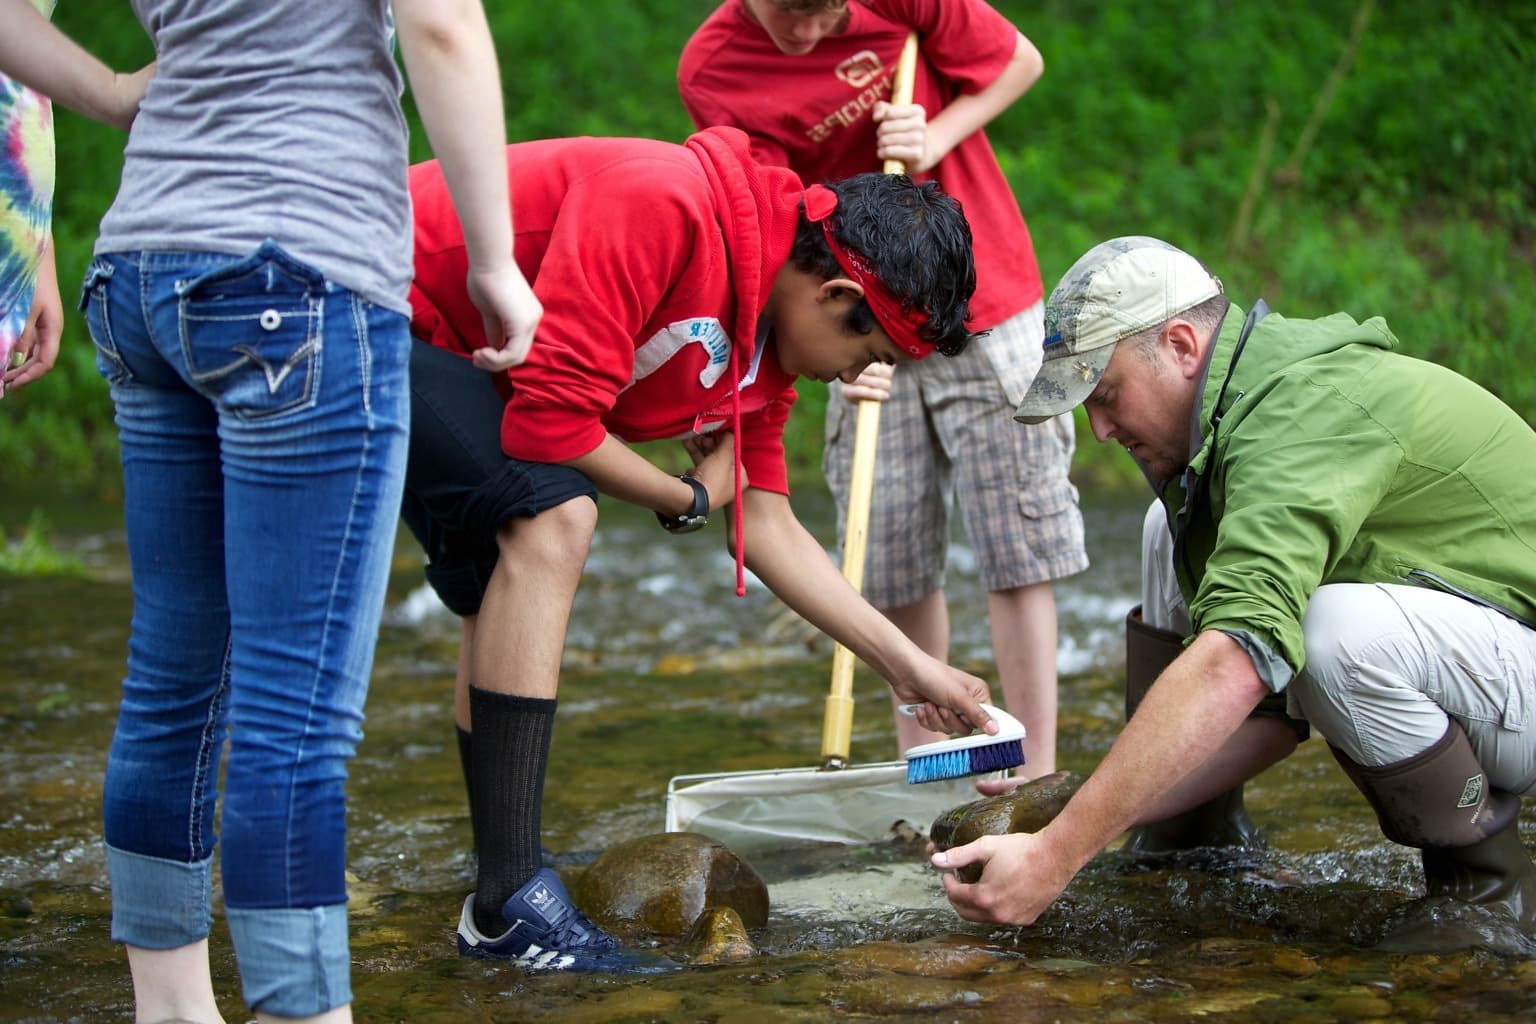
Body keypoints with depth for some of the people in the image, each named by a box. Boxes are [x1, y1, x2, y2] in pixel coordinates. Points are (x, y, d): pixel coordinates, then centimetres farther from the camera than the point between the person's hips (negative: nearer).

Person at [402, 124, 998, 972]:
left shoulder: (764, 337, 2)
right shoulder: (663, 205, -28)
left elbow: (765, 522, 8)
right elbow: (550, 417, -28)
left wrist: (910, 668, 7)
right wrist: (690, 501, -11)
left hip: (432, 349, 10)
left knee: (509, 598, 11)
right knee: (550, 515, -24)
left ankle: (501, 903, 17)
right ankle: (512, 902, -24)